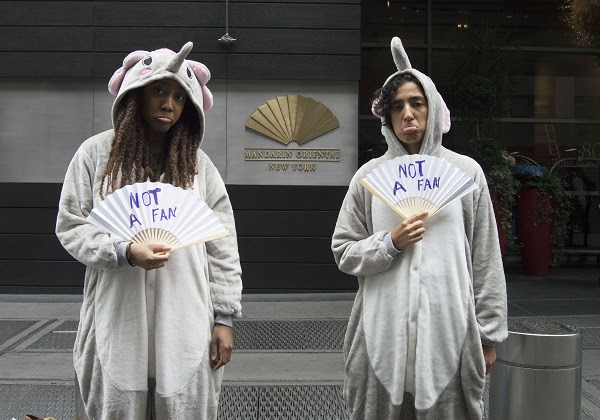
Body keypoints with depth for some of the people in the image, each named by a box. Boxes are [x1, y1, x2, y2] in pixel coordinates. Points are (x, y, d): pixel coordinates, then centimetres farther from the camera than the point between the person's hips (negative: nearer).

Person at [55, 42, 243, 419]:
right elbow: (70, 226, 3)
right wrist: (124, 252, -14)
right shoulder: (97, 153, 1)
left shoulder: (197, 163, 5)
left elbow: (222, 247, 4)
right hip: (118, 321, -1)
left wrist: (224, 317, 1)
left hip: (186, 324, 1)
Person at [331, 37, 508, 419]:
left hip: (448, 330, 0)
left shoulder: (466, 172, 3)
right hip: (385, 331, 1)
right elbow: (344, 252, 7)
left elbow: (486, 261, 4)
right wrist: (391, 244, -11)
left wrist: (488, 334, 4)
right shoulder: (370, 176, 4)